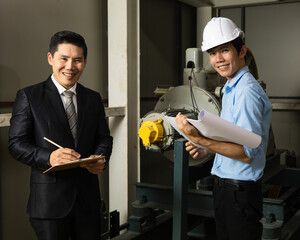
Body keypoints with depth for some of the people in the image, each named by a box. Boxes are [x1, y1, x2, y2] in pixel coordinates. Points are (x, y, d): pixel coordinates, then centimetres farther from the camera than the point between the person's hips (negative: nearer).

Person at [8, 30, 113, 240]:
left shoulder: (93, 98, 10)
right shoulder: (29, 96, -3)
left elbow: (104, 137, 12)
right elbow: (16, 144, -7)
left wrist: (101, 158, -10)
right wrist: (48, 157, -24)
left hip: (88, 198, 4)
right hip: (50, 200, -4)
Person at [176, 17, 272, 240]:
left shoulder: (247, 91, -19)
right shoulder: (230, 88, 12)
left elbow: (247, 152, -24)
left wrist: (200, 139, -30)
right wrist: (208, 150, 6)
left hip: (240, 191, -9)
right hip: (225, 187, 9)